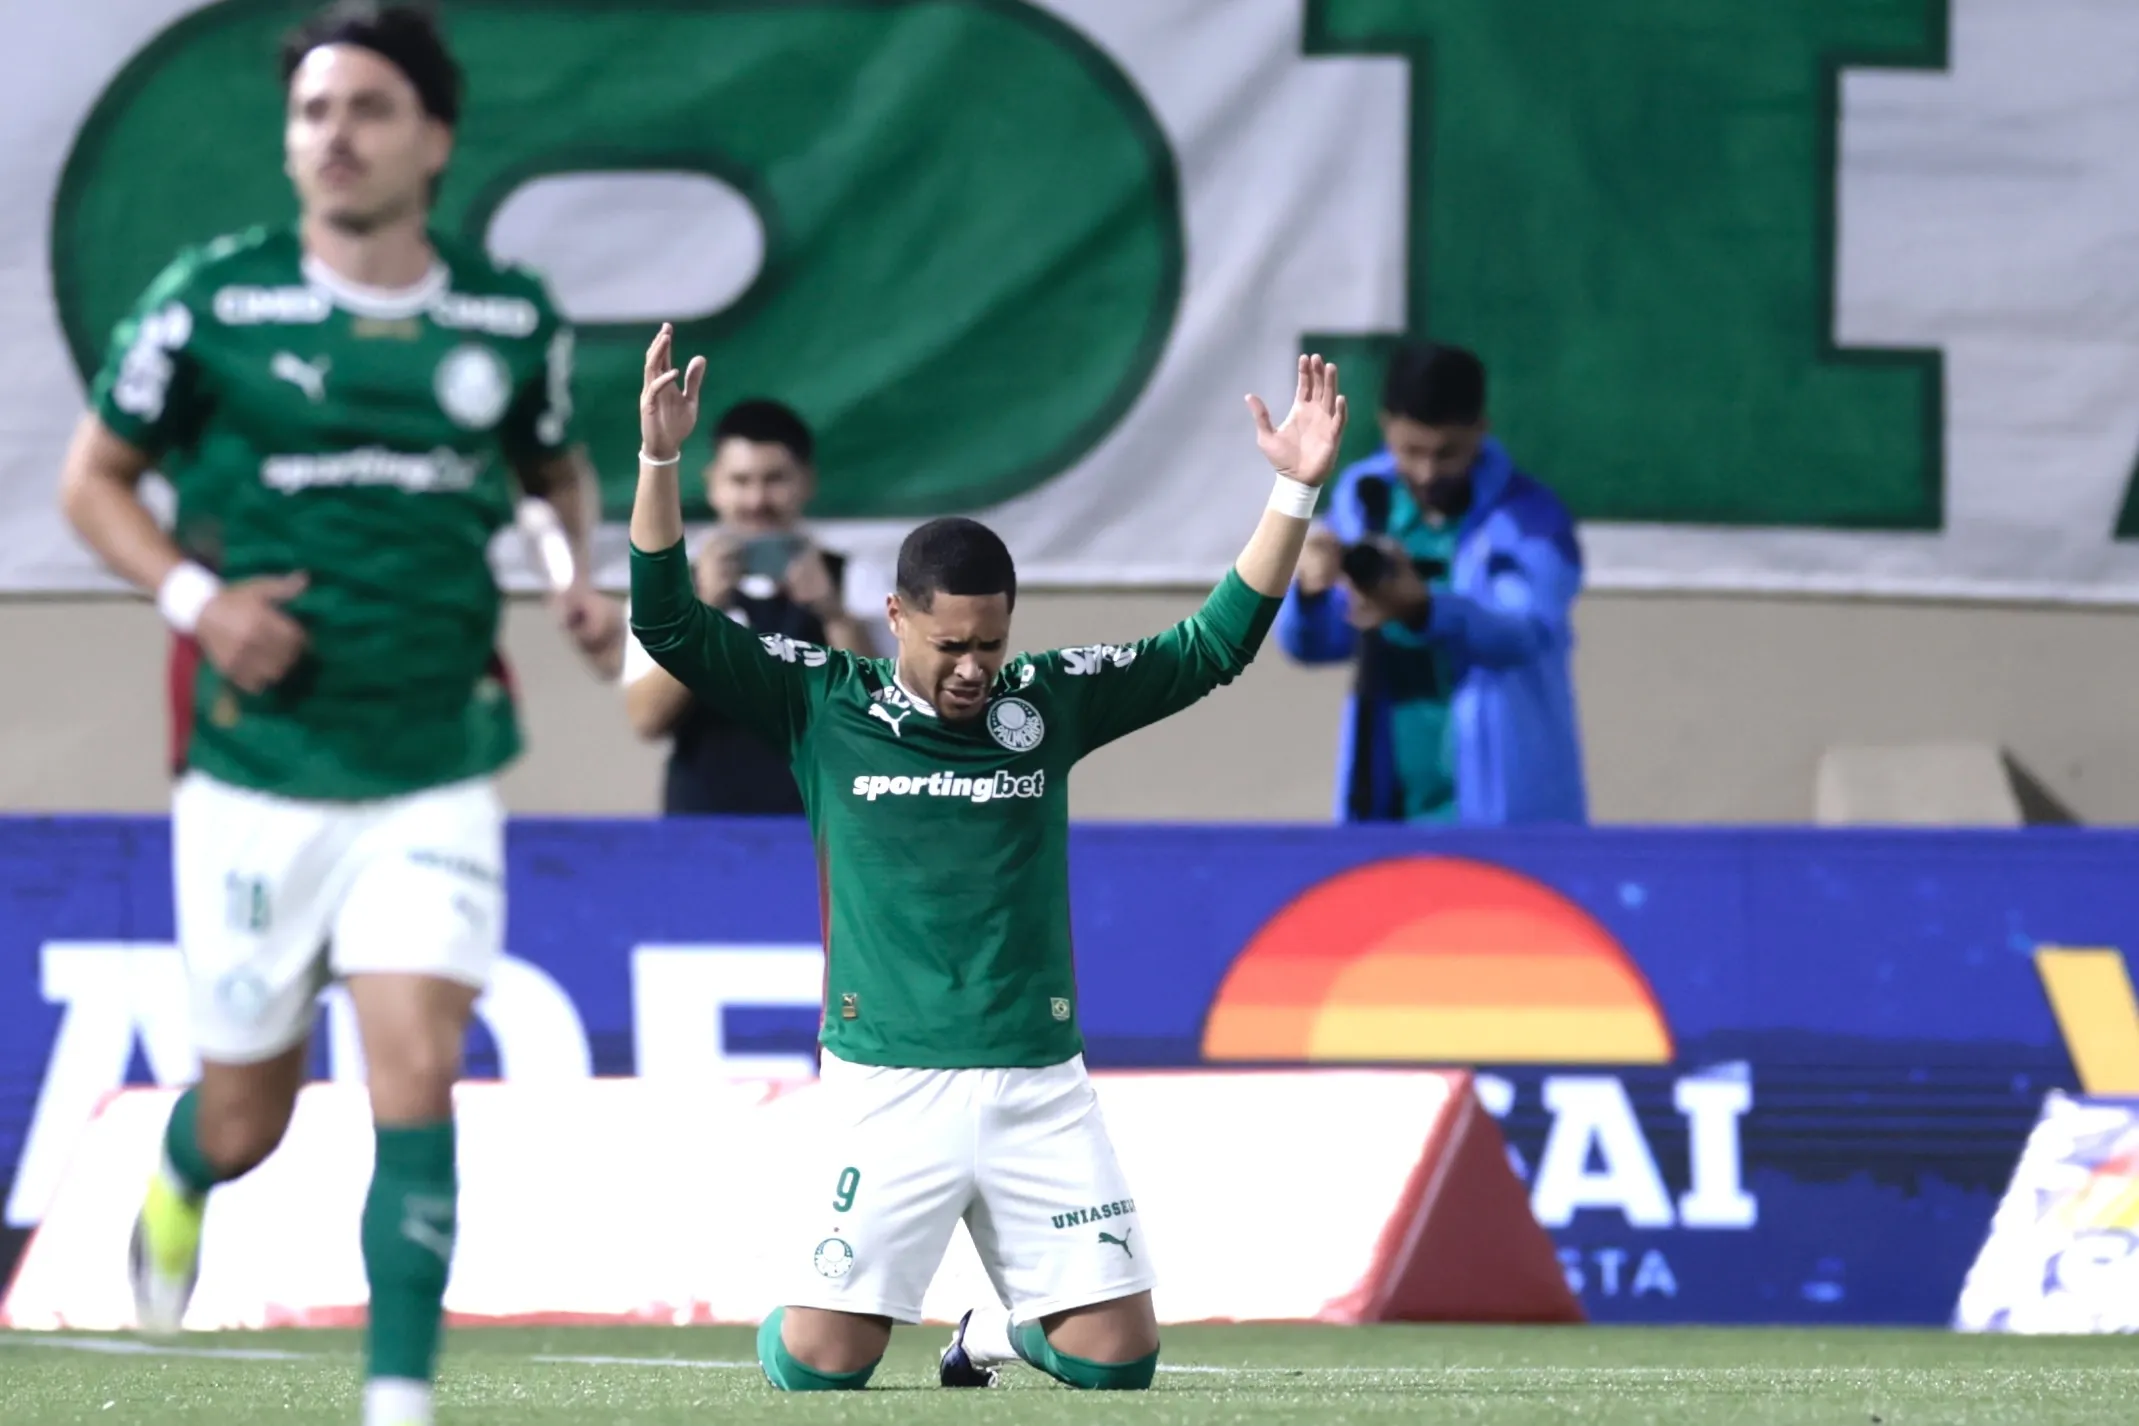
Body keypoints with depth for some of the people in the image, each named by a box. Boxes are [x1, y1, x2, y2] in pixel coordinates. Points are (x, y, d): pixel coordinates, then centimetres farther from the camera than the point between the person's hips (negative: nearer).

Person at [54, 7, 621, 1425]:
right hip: (259, 771, -1)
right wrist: (196, 596, -12)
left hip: (437, 773, 1)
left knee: (417, 1071, -15)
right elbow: (95, 478, 4)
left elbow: (559, 469, 20)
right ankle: (182, 1182, 47)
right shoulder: (213, 302, -6)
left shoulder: (513, 319, 1)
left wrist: (590, 575, 0)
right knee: (251, 1115, 9)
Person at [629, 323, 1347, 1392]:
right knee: (820, 1363, -9)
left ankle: (1001, 1330, 31)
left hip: (1039, 1088, 2)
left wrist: (1295, 492, 1)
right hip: (884, 1089, -2)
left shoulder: (1050, 702, 8)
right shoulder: (824, 704, 2)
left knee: (1118, 1357, -2)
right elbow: (669, 623, -4)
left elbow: (1213, 648, 10)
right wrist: (660, 460, -16)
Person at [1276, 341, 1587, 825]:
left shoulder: (1530, 521, -11)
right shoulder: (1362, 498, 4)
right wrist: (1310, 592, -19)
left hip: (1497, 809, -5)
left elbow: (1523, 635, -29)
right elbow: (1311, 645, 5)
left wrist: (1422, 609, -48)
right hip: (1385, 808, 5)